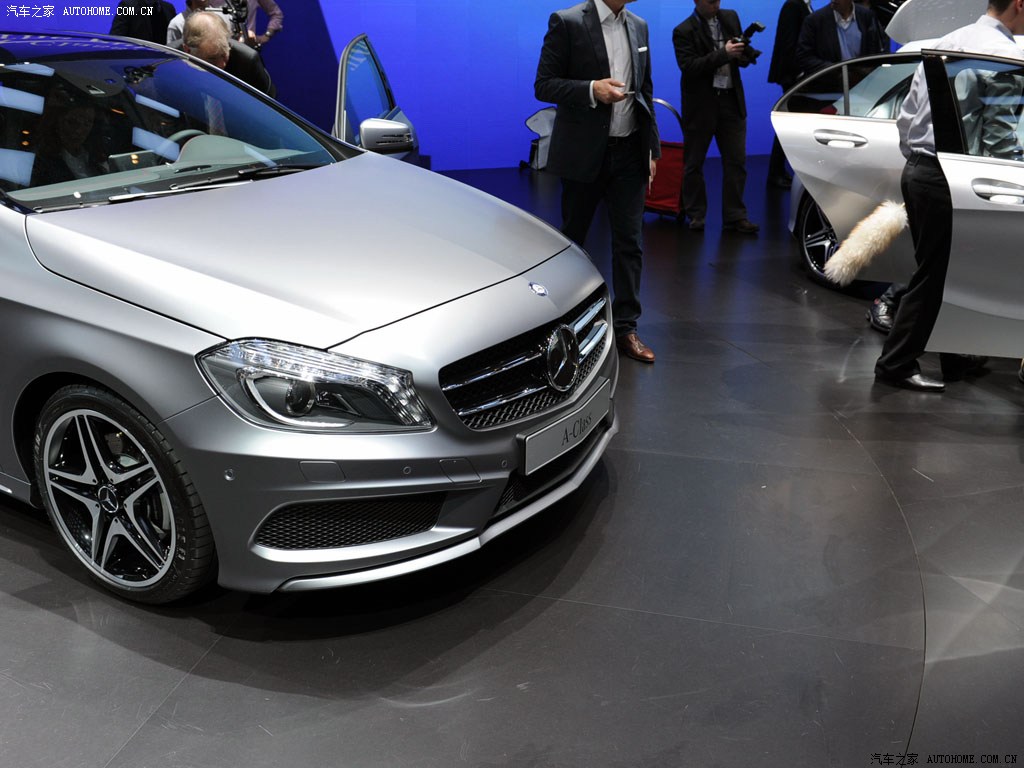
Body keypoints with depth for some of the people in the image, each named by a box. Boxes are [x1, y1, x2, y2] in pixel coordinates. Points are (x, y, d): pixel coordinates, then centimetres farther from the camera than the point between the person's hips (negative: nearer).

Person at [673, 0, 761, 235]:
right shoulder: (684, 31, -8)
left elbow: (742, 55, 15)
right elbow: (689, 67, -19)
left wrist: (745, 53, -9)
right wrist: (723, 54, -23)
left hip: (731, 101, 4)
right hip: (700, 105, -4)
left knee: (736, 161, 2)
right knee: (694, 163, 6)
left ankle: (735, 215, 8)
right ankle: (696, 214, 19)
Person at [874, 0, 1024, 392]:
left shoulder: (948, 42, 15)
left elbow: (905, 115, 16)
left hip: (916, 171, 9)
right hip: (949, 179, -9)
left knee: (937, 270, 15)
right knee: (935, 276, 1)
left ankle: (955, 357, 27)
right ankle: (895, 363, 6)